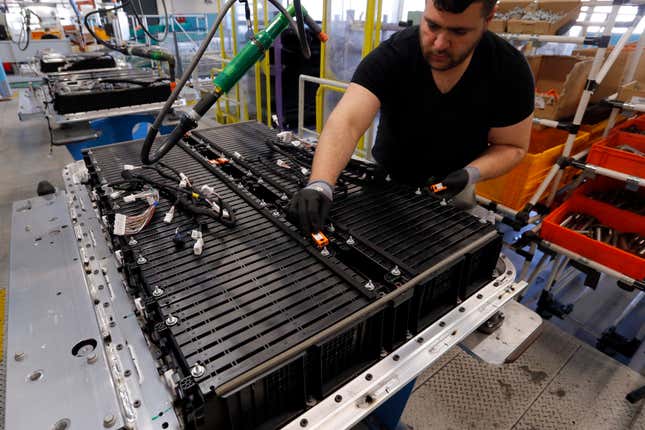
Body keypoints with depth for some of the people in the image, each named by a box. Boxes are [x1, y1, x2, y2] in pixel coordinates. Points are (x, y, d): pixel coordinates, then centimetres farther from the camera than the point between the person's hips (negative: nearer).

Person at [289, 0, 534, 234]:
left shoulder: (509, 70, -18)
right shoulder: (390, 56, -25)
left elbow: (513, 146, -8)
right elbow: (346, 123, -39)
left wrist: (472, 173, -28)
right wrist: (320, 185, -56)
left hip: (452, 191, 1)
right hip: (385, 180, 0)